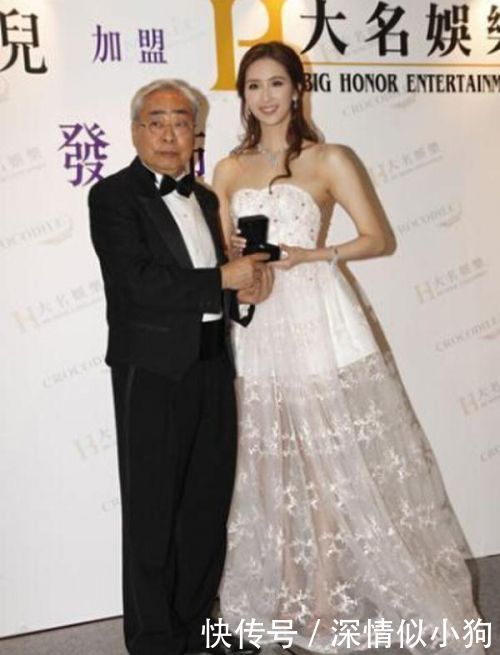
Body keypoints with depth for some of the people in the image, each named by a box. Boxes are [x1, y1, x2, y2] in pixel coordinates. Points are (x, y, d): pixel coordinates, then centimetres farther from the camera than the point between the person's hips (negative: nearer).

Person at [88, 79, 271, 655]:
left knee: (209, 502, 15)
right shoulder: (113, 196, -7)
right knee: (153, 511, 4)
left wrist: (246, 281, -2)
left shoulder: (204, 198, 15)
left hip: (212, 364, 7)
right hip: (153, 370, -7)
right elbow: (138, 284, -20)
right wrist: (224, 280, -16)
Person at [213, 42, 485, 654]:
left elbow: (380, 238, -2)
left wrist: (310, 254, -14)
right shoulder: (228, 170, 13)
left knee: (340, 465, 0)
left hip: (320, 322, -4)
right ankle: (304, 605, 24)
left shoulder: (330, 160, 1)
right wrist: (237, 253, -7)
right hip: (258, 330, 4)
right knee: (276, 468, 9)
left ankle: (335, 602, 17)